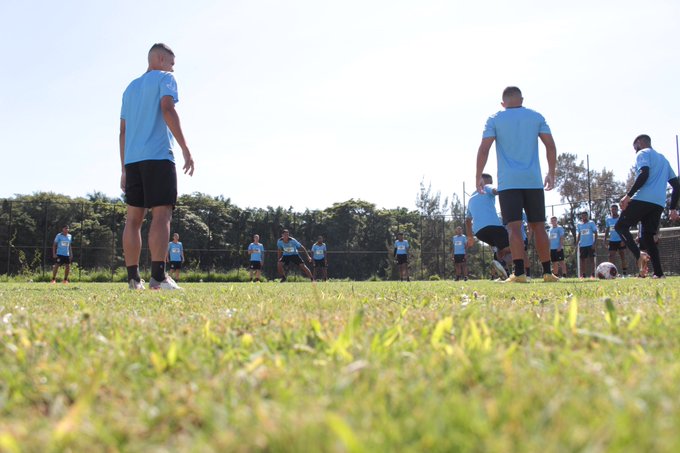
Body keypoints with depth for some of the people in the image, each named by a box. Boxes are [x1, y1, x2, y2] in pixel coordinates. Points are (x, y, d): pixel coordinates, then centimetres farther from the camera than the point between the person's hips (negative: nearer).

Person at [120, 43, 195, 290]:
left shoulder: (130, 88, 25)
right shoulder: (165, 79, 5)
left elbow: (123, 131, 22)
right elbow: (167, 110, -12)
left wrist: (124, 169, 21)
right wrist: (185, 149, -15)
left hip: (132, 160, 7)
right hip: (158, 157, -7)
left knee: (134, 217, 4)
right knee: (162, 214, -11)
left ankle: (133, 279, 0)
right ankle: (158, 276, -21)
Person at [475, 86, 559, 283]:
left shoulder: (494, 119, 4)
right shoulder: (536, 117, 10)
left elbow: (484, 149, -5)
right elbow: (550, 146, 6)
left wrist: (478, 176, 0)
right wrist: (551, 173, 14)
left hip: (508, 182, -2)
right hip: (534, 181, 2)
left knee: (514, 227, -8)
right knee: (538, 227, 9)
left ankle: (519, 273, -19)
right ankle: (547, 272, 10)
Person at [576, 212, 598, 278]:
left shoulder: (591, 223, 0)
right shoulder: (579, 224, 11)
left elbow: (595, 233, -3)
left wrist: (595, 243, -12)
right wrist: (576, 244, 6)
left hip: (590, 244, -4)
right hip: (582, 245, 4)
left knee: (591, 258, -4)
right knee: (582, 259, 3)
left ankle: (592, 274, -3)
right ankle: (583, 274, 8)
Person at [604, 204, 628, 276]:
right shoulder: (608, 219, 7)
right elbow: (607, 230, 14)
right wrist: (605, 239, 4)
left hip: (621, 241, -3)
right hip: (612, 241, 3)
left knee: (623, 257, -1)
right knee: (611, 258, -4)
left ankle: (624, 273, 1)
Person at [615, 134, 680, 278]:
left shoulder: (643, 153, 5)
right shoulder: (663, 159, 29)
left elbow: (644, 174, -15)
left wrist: (628, 195, -17)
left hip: (643, 199, -7)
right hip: (659, 204, 7)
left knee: (620, 226, 3)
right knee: (647, 236, 11)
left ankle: (639, 255, -20)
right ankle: (659, 273, -3)